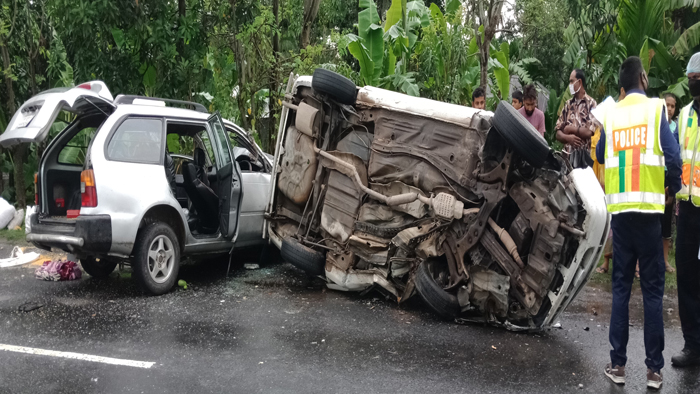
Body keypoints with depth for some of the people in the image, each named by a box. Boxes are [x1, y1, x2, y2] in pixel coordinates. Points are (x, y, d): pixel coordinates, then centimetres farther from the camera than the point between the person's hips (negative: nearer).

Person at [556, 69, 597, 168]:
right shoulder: (568, 104, 14)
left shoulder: (591, 103, -2)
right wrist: (568, 138, -10)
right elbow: (558, 133, 11)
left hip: (584, 156, -5)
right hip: (568, 155, 5)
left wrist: (570, 128, -1)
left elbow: (588, 132, -14)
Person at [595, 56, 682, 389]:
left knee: (621, 287, 10)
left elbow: (600, 156, 16)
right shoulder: (655, 108, -2)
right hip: (648, 206, -2)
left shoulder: (610, 114, 7)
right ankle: (654, 368, 9)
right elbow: (673, 157, -8)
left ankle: (617, 364, 11)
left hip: (619, 208, 2)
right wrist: (672, 188, 9)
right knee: (652, 289, 5)